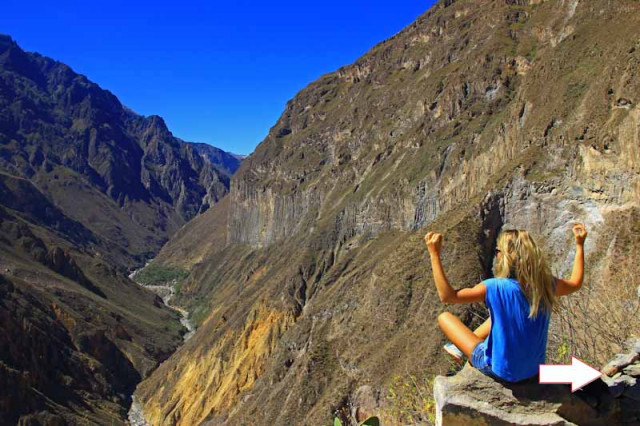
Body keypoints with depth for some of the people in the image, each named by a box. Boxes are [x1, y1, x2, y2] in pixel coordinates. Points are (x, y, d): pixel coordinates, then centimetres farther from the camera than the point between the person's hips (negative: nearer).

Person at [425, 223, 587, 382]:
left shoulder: (496, 288, -29)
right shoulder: (545, 284, -12)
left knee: (444, 317, 5)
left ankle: (466, 350, 30)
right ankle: (463, 345, 40)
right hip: (533, 369, 6)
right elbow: (576, 283, 10)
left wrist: (434, 254, -24)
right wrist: (580, 245, 16)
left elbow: (446, 296, -26)